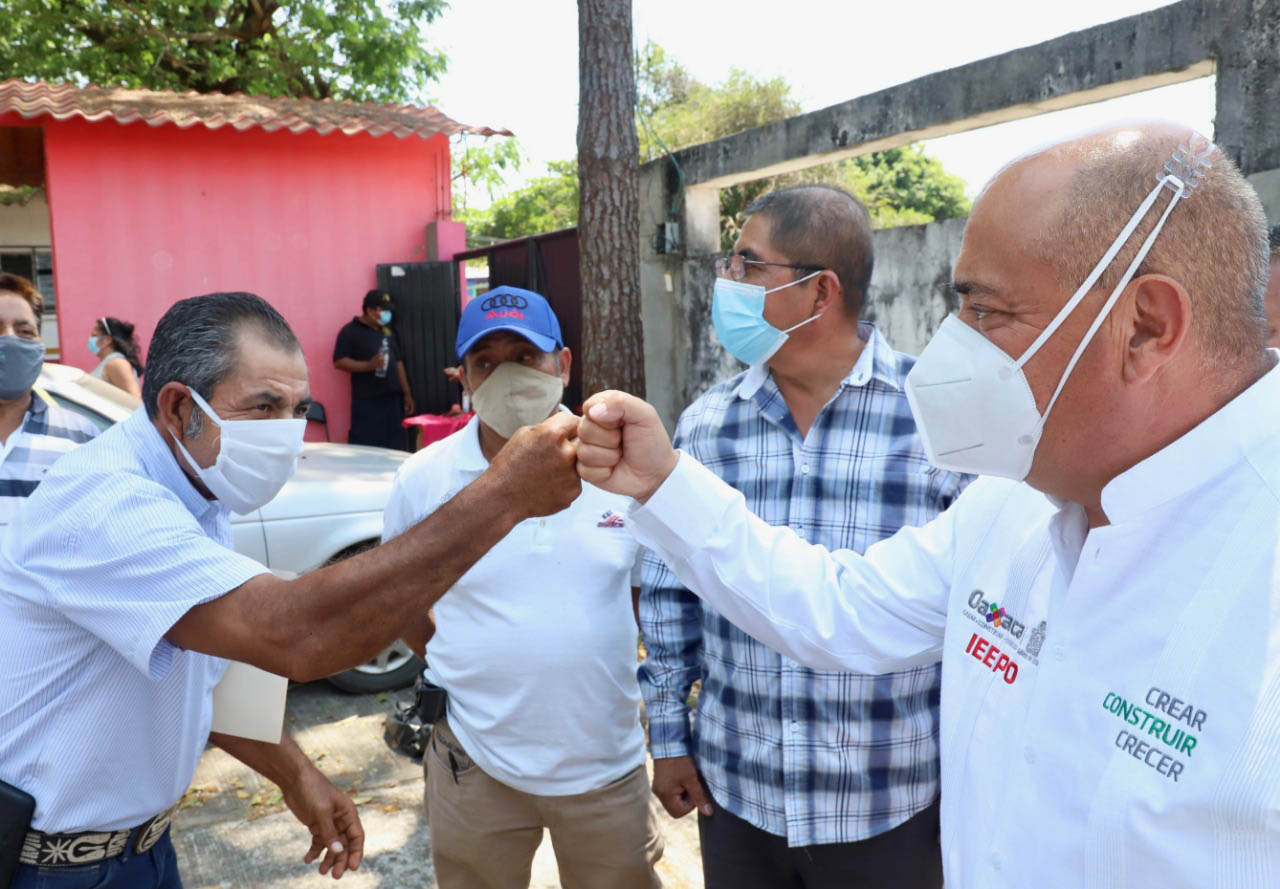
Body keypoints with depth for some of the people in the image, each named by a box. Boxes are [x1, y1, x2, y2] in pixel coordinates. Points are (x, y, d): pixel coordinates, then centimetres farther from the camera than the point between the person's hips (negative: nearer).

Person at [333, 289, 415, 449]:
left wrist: (407, 393, 17)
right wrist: (369, 365, -22)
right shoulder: (351, 331, -4)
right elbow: (339, 361, -11)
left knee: (395, 448, 6)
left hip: (392, 399, 7)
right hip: (367, 402, -7)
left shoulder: (387, 331, 18)